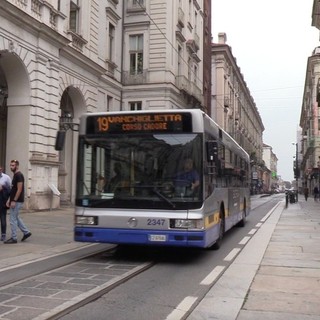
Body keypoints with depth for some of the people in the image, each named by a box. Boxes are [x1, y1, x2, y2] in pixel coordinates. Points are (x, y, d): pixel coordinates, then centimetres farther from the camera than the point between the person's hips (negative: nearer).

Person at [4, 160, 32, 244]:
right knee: (16, 218, 17)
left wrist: (14, 201, -21)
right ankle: (26, 232, 23)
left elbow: (19, 189, -21)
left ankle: (13, 238, 4)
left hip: (17, 201, -10)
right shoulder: (15, 175, 15)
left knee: (13, 219, -4)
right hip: (14, 200, 10)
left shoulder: (19, 175, -16)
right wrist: (9, 200, 15)